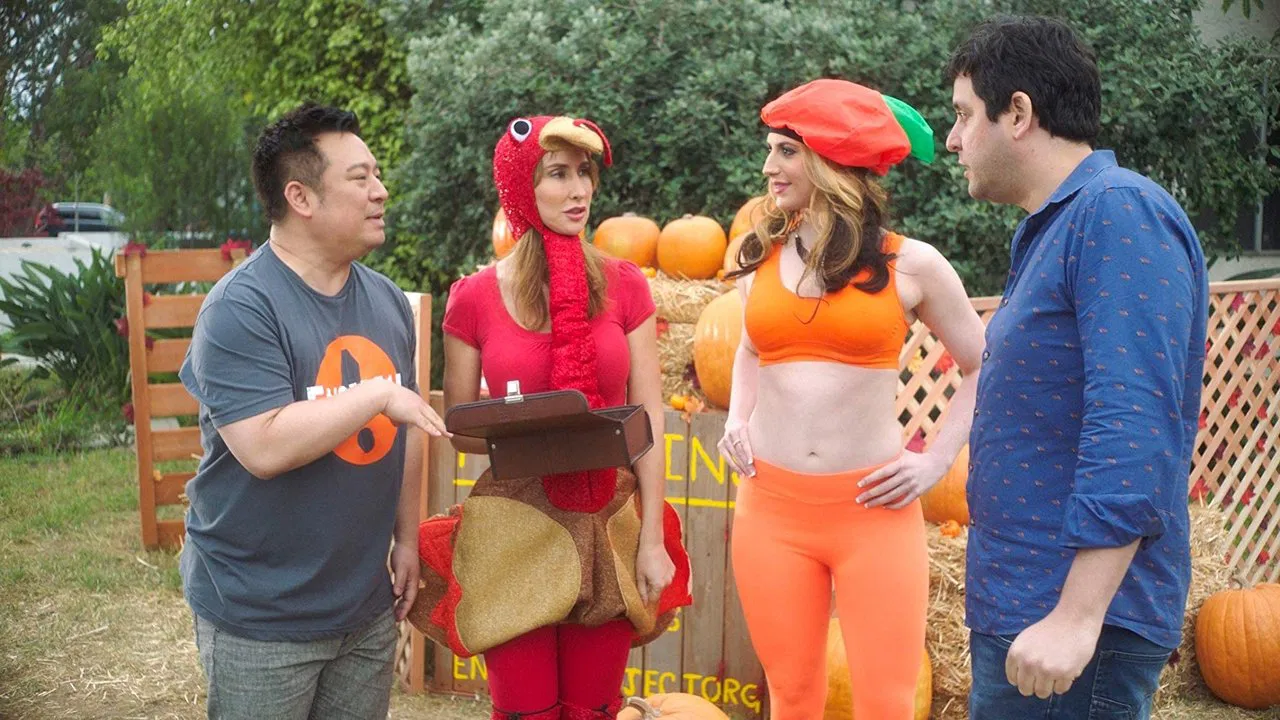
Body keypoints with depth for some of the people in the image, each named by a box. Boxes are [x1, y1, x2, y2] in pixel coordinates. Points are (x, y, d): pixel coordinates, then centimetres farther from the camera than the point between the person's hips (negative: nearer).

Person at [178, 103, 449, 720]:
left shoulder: (386, 300, 5)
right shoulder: (241, 309, -17)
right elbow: (265, 448, -27)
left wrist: (406, 537, 10)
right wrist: (379, 393, -22)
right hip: (261, 620, -6)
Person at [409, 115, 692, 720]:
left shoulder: (624, 285, 0)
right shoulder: (474, 298, -3)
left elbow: (649, 420, 0)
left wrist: (653, 541, -3)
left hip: (609, 530, 1)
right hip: (515, 529, -1)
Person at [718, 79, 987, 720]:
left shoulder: (909, 264, -2)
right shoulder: (759, 258, 7)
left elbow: (984, 367, 8)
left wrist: (936, 462, 0)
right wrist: (736, 420, 9)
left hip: (874, 511, -2)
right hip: (770, 505, 3)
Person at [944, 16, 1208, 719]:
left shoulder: (1119, 213, -16)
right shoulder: (1048, 230, 14)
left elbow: (1133, 431, -24)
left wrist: (1076, 617, -27)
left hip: (1068, 618, -9)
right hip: (1019, 606, 9)